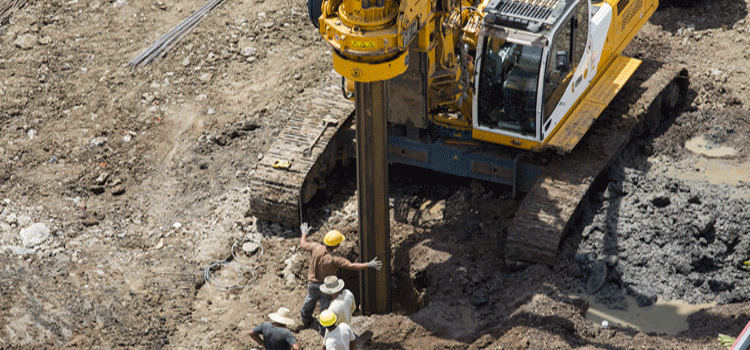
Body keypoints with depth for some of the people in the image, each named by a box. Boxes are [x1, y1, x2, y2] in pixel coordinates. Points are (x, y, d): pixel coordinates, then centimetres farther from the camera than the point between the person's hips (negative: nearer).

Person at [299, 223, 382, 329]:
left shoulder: (315, 248, -22)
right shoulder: (334, 259, -33)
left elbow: (303, 244, -2)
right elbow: (351, 266, -34)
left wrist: (304, 233, 18)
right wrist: (369, 265, -31)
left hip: (312, 283, 5)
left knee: (310, 301, 29)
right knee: (326, 306, 16)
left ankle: (305, 321, 53)